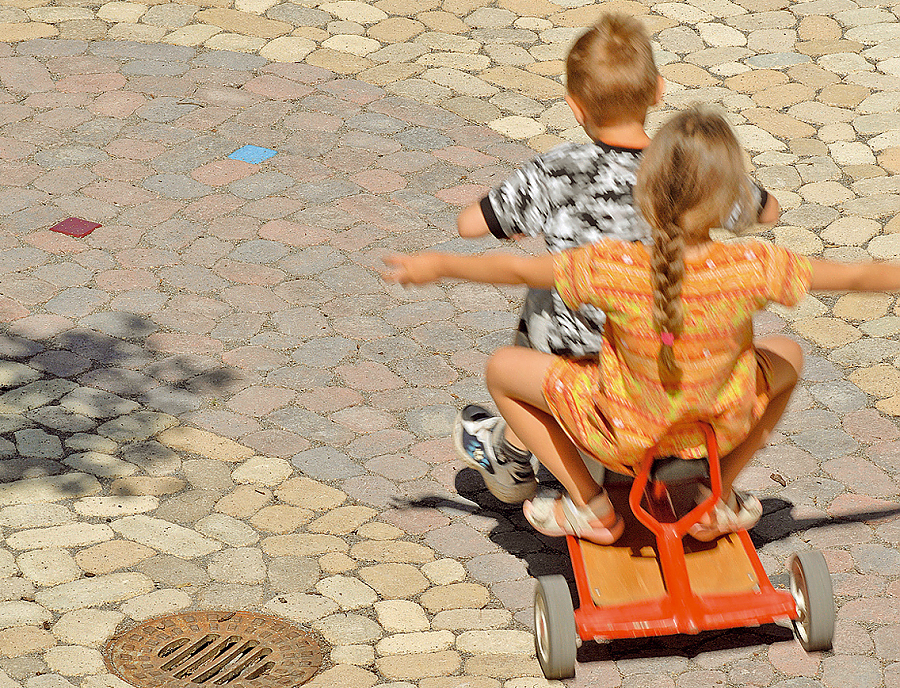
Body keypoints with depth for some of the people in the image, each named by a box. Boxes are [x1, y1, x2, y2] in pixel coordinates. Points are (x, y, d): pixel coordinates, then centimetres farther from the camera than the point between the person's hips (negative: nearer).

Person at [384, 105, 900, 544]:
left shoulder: (612, 268, -29)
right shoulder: (752, 268, -28)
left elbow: (517, 270, -14)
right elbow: (856, 276, -15)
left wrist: (438, 265, 2)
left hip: (624, 437, -1)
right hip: (721, 429, 1)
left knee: (503, 368, 18)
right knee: (788, 353, 29)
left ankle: (587, 502, 19)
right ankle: (721, 497, 28)